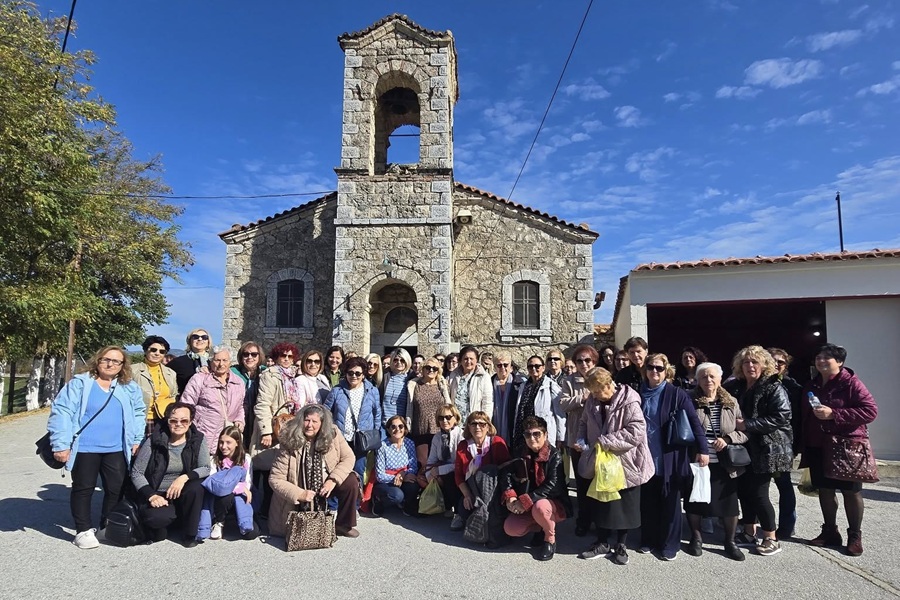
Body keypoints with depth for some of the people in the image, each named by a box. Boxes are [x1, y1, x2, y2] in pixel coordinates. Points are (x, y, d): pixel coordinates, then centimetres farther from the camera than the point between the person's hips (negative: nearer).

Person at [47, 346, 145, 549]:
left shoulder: (129, 388, 6)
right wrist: (61, 444, -12)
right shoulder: (79, 383, -5)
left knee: (116, 489, 8)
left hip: (116, 450, 3)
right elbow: (61, 412, -8)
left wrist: (137, 440, 7)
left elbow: (139, 413, 13)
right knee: (83, 489, 8)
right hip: (84, 449, -3)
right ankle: (84, 530, 21)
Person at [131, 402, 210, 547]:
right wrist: (151, 496, -17)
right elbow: (136, 473, -5)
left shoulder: (198, 440, -4)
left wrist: (184, 477, -25)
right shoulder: (153, 441, -9)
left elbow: (206, 468, -7)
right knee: (155, 517, -34)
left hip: (183, 493, 2)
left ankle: (190, 534, -8)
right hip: (158, 495, -2)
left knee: (196, 488, -32)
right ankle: (158, 525, 7)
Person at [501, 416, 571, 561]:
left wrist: (525, 501, -31)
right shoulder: (521, 452, 2)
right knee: (510, 528, -15)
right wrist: (509, 496, -19)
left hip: (555, 504, -5)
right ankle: (540, 528, 14)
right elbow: (507, 473, 0)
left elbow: (553, 486, -27)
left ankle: (550, 539, -7)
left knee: (539, 507, -38)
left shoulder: (555, 456, -17)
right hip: (527, 507, 5)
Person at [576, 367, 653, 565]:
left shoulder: (629, 402, -20)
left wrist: (605, 441, -27)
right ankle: (602, 543, 31)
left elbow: (637, 432, -28)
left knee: (624, 506, 11)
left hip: (624, 463, -5)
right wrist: (581, 439, -5)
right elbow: (584, 423, 15)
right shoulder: (592, 401, 0)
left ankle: (621, 545, 30)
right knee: (599, 503, 13)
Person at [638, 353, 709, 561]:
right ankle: (649, 539, 28)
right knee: (648, 502, 13)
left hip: (670, 459, -3)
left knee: (670, 503, 9)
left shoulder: (677, 394, -6)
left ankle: (670, 544, 22)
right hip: (645, 458, 3)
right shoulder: (639, 393, 4)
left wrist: (702, 449, -18)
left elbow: (694, 422, -10)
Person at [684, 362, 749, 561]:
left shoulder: (731, 402, 2)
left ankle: (730, 542, 30)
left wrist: (727, 438, -14)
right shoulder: (690, 400, -5)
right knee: (694, 500, 9)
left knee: (729, 502, 10)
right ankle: (696, 538, 28)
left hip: (724, 463, 2)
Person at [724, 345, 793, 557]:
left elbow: (781, 417, -20)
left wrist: (747, 424, -20)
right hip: (744, 447, 6)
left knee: (758, 493, -3)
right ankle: (748, 533, 26)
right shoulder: (735, 387, 8)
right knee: (744, 490, 11)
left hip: (766, 449, -6)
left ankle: (771, 539, 13)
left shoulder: (774, 388, -10)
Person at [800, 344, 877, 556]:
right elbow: (804, 416, 16)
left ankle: (855, 537, 18)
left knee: (851, 491, 5)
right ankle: (830, 532, 23)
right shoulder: (812, 386, 10)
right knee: (825, 489, 11)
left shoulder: (851, 383, -10)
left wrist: (834, 414, -24)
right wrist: (804, 444, 12)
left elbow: (871, 410, -18)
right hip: (818, 447, 6)